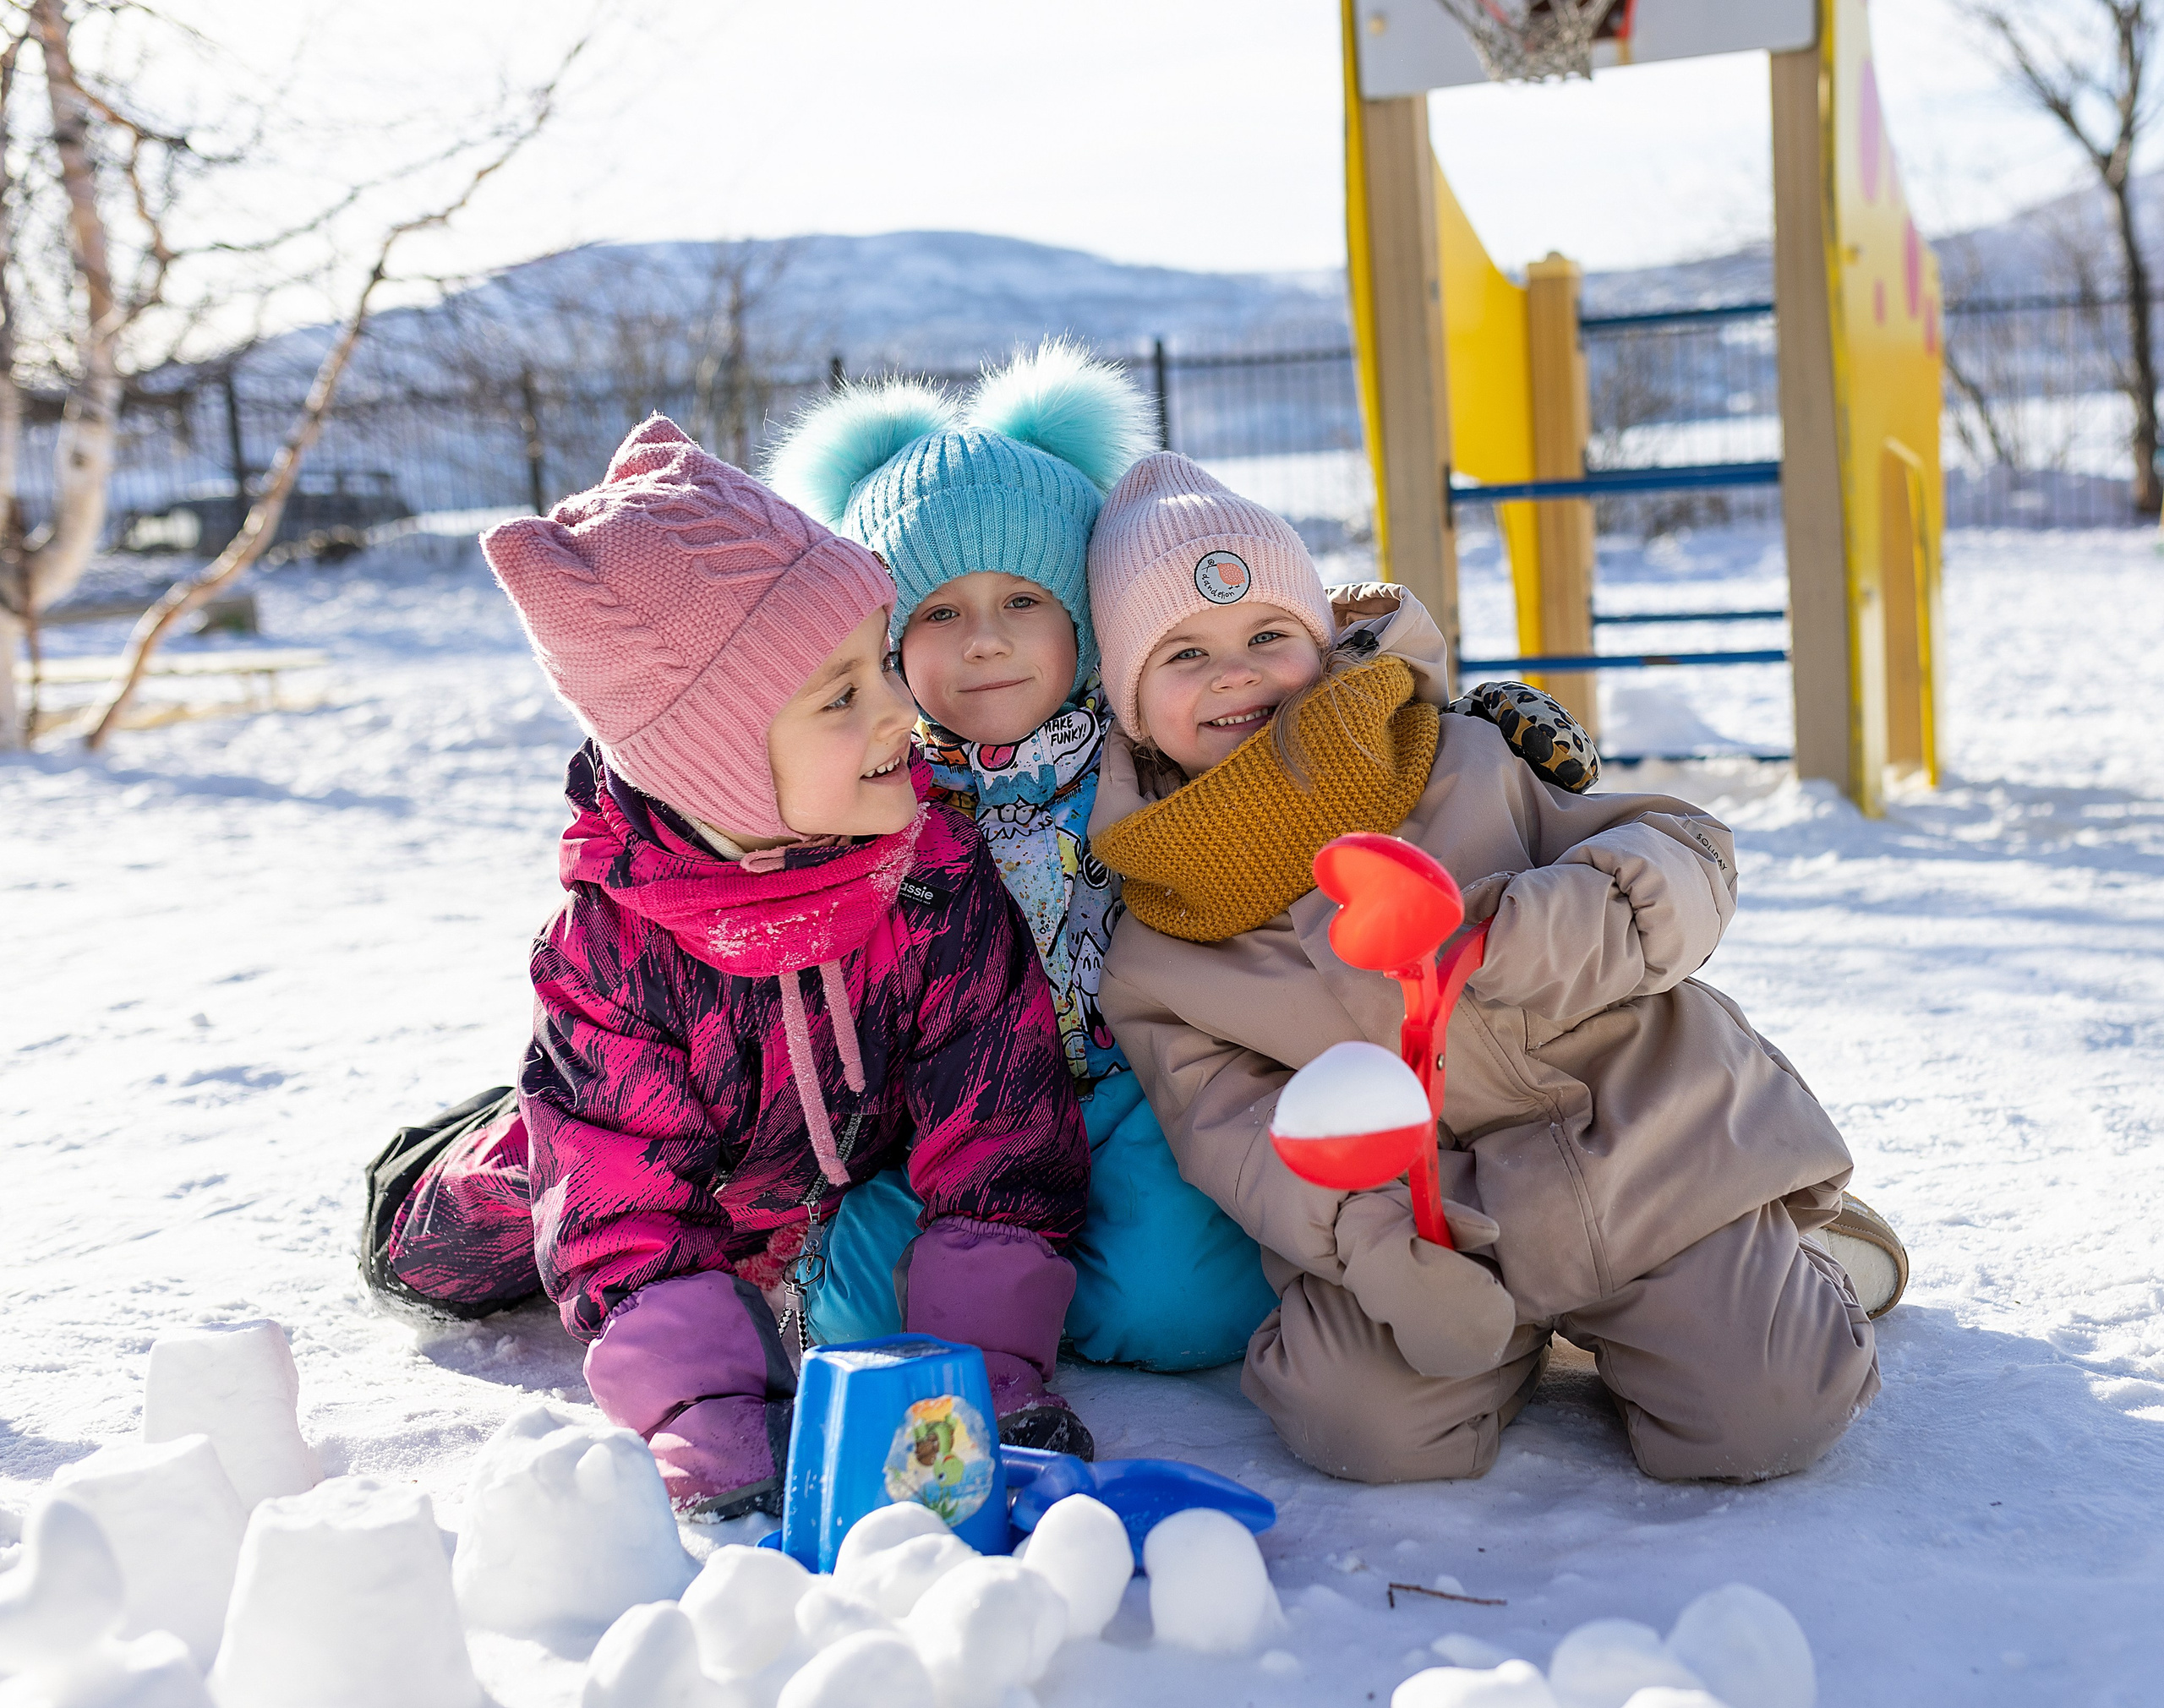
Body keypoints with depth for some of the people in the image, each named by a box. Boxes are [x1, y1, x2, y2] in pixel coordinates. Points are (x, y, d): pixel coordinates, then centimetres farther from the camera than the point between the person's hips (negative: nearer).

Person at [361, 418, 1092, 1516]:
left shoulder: (940, 878, -36)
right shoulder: (608, 942, -38)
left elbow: (1000, 1148, -29)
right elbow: (624, 1226, -37)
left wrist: (990, 1365, -42)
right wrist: (709, 1424, -51)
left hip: (868, 1165, 1)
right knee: (424, 1251, 10)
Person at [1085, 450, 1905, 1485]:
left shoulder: (1462, 761, 2)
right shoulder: (1152, 967, 4)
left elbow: (1690, 855, 2)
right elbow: (1235, 1128, -5)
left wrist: (1567, 918, -21)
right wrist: (1365, 1231, -25)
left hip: (1646, 1153, 0)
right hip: (1432, 1205, 1)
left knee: (1762, 1419, -15)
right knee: (1367, 1425, -26)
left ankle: (1772, 1257, 20)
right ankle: (1510, 1320, 8)